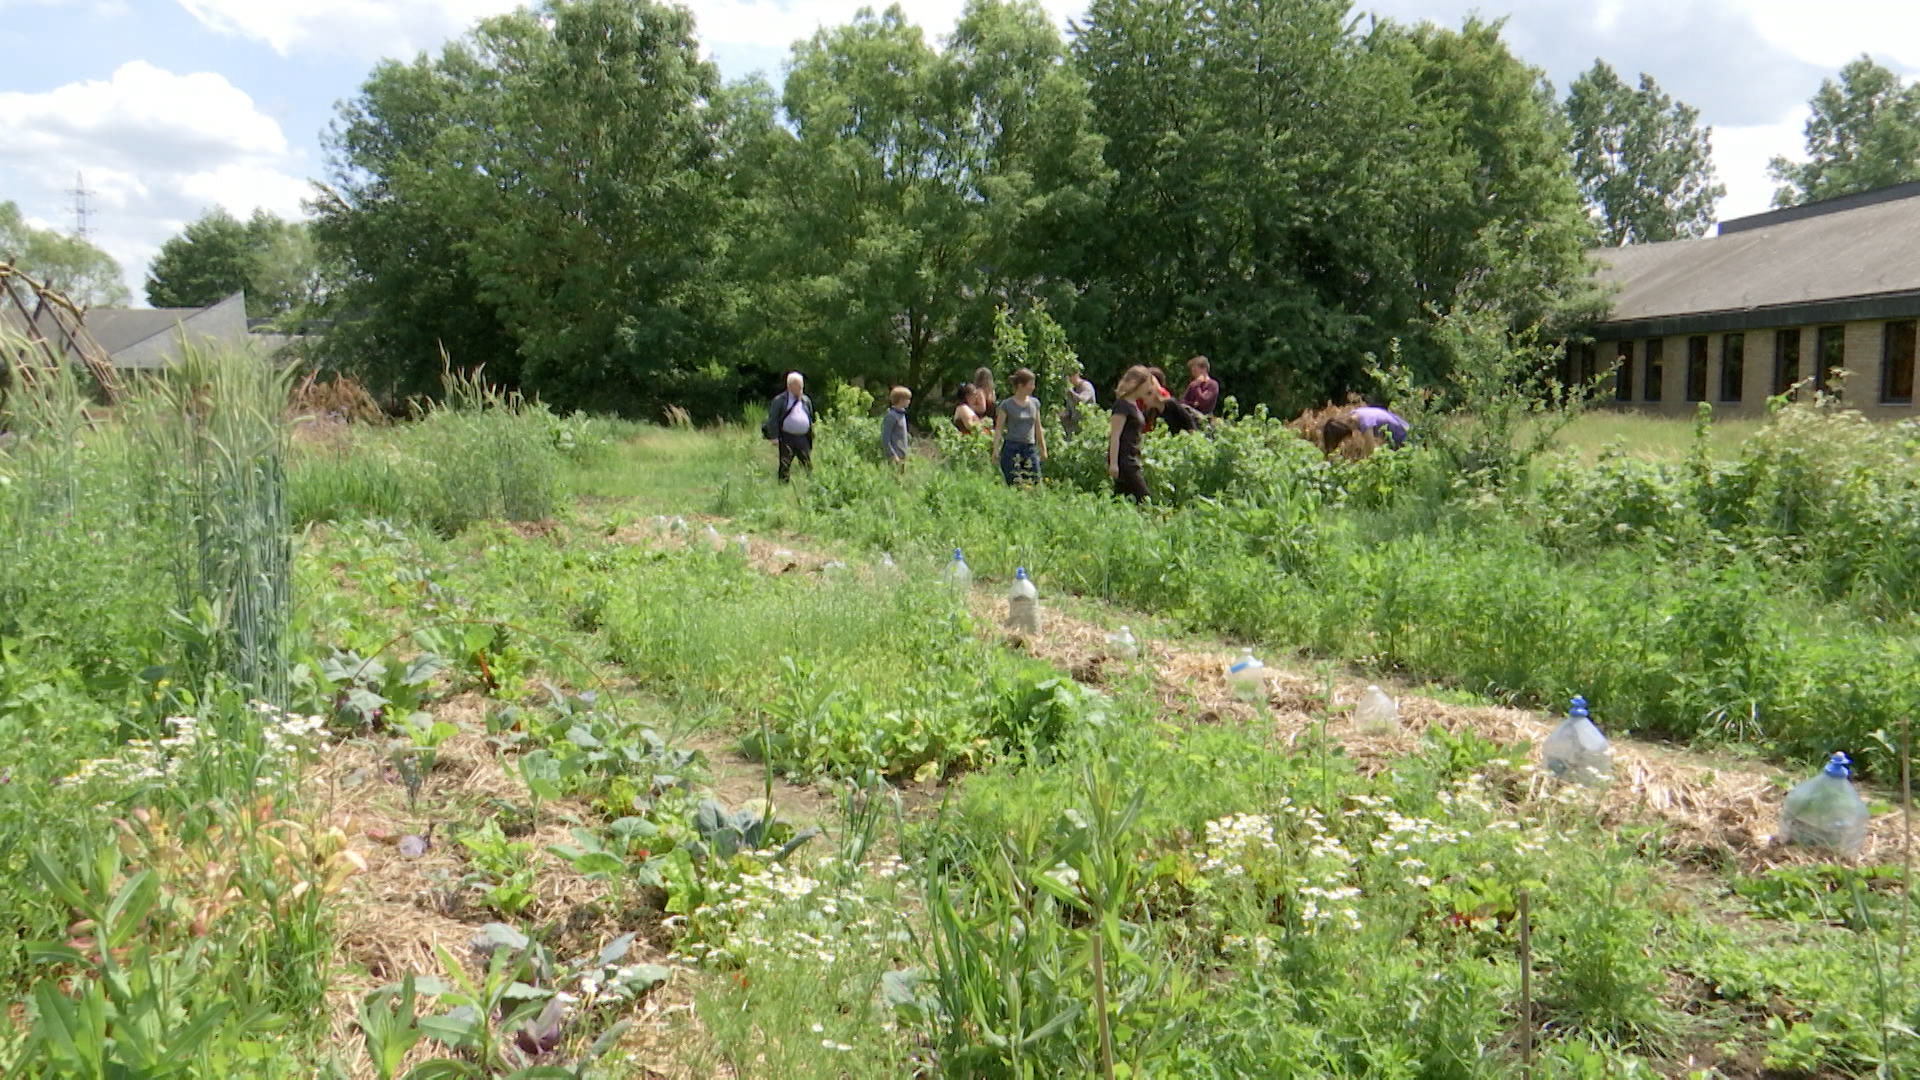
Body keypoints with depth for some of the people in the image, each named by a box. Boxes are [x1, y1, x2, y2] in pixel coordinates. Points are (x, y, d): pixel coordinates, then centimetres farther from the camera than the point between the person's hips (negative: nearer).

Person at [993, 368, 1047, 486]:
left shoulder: (1035, 403, 11)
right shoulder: (1007, 404, -2)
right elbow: (999, 428, -1)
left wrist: (1043, 449, 20)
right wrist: (995, 449, -10)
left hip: (1030, 449, 4)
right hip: (1012, 448, -4)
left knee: (1035, 483, -2)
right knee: (1014, 485, -8)